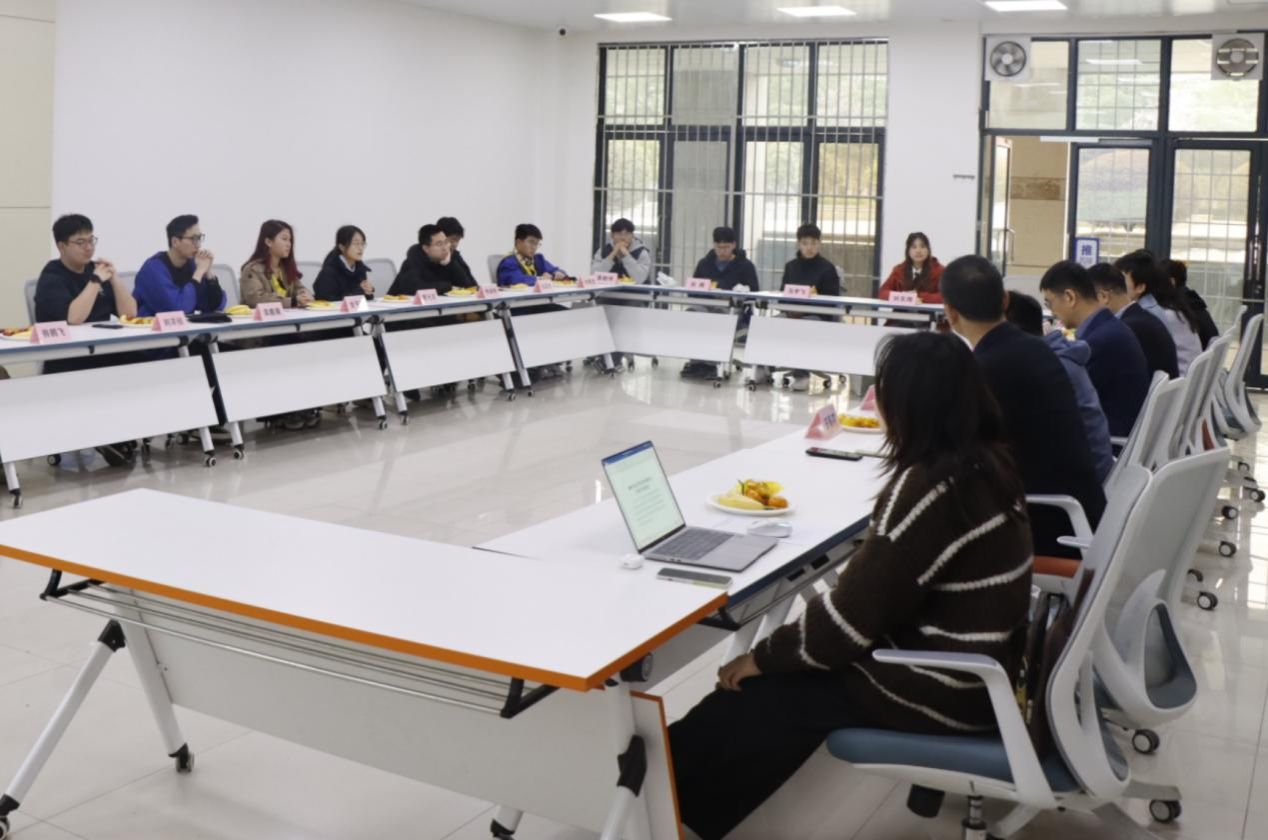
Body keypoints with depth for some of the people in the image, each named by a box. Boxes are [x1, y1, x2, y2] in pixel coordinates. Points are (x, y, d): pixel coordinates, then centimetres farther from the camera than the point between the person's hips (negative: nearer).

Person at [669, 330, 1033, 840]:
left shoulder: (927, 487, -27)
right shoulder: (990, 459, 1)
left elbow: (853, 616, -21)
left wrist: (763, 656, -9)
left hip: (945, 686, -9)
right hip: (983, 662, 9)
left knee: (763, 692, 2)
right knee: (793, 671, 14)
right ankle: (688, 783, 23)